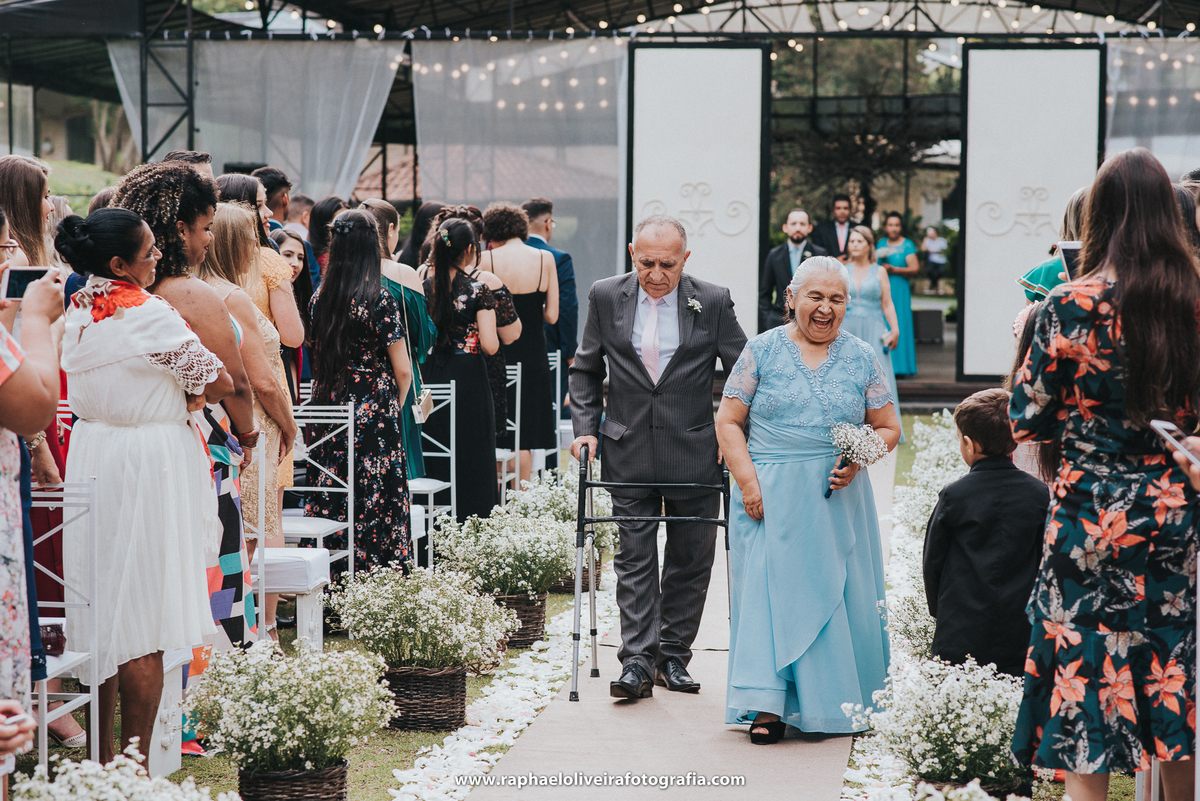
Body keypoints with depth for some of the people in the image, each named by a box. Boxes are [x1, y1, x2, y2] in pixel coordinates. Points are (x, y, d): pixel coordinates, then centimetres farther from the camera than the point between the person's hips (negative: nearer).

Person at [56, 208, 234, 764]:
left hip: (91, 453, 8)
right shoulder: (149, 314, -17)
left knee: (102, 609, 14)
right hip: (150, 462, -7)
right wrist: (186, 402, 6)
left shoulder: (76, 312, 5)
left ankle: (101, 758, 21)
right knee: (144, 617, -2)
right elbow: (220, 382, -12)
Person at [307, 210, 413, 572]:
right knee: (376, 504, 0)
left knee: (332, 505, 7)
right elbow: (403, 370, -8)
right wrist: (395, 406, 9)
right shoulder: (380, 300, -11)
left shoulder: (319, 298, 2)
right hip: (375, 416, -5)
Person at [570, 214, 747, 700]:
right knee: (634, 558, -2)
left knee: (690, 559, 7)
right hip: (629, 451, 0)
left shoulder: (713, 302, -3)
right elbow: (586, 371, 11)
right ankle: (637, 662, -2)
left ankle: (673, 656, 19)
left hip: (694, 454, 0)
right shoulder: (605, 298, 1)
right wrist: (586, 427, 0)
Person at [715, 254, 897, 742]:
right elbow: (728, 422, 1)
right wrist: (748, 482, -10)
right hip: (772, 497, -2)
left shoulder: (861, 358, 8)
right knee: (771, 588, -7)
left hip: (839, 499, 2)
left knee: (838, 592, 4)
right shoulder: (763, 350, 2)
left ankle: (838, 703, 18)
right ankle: (768, 707, -7)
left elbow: (888, 427, 11)